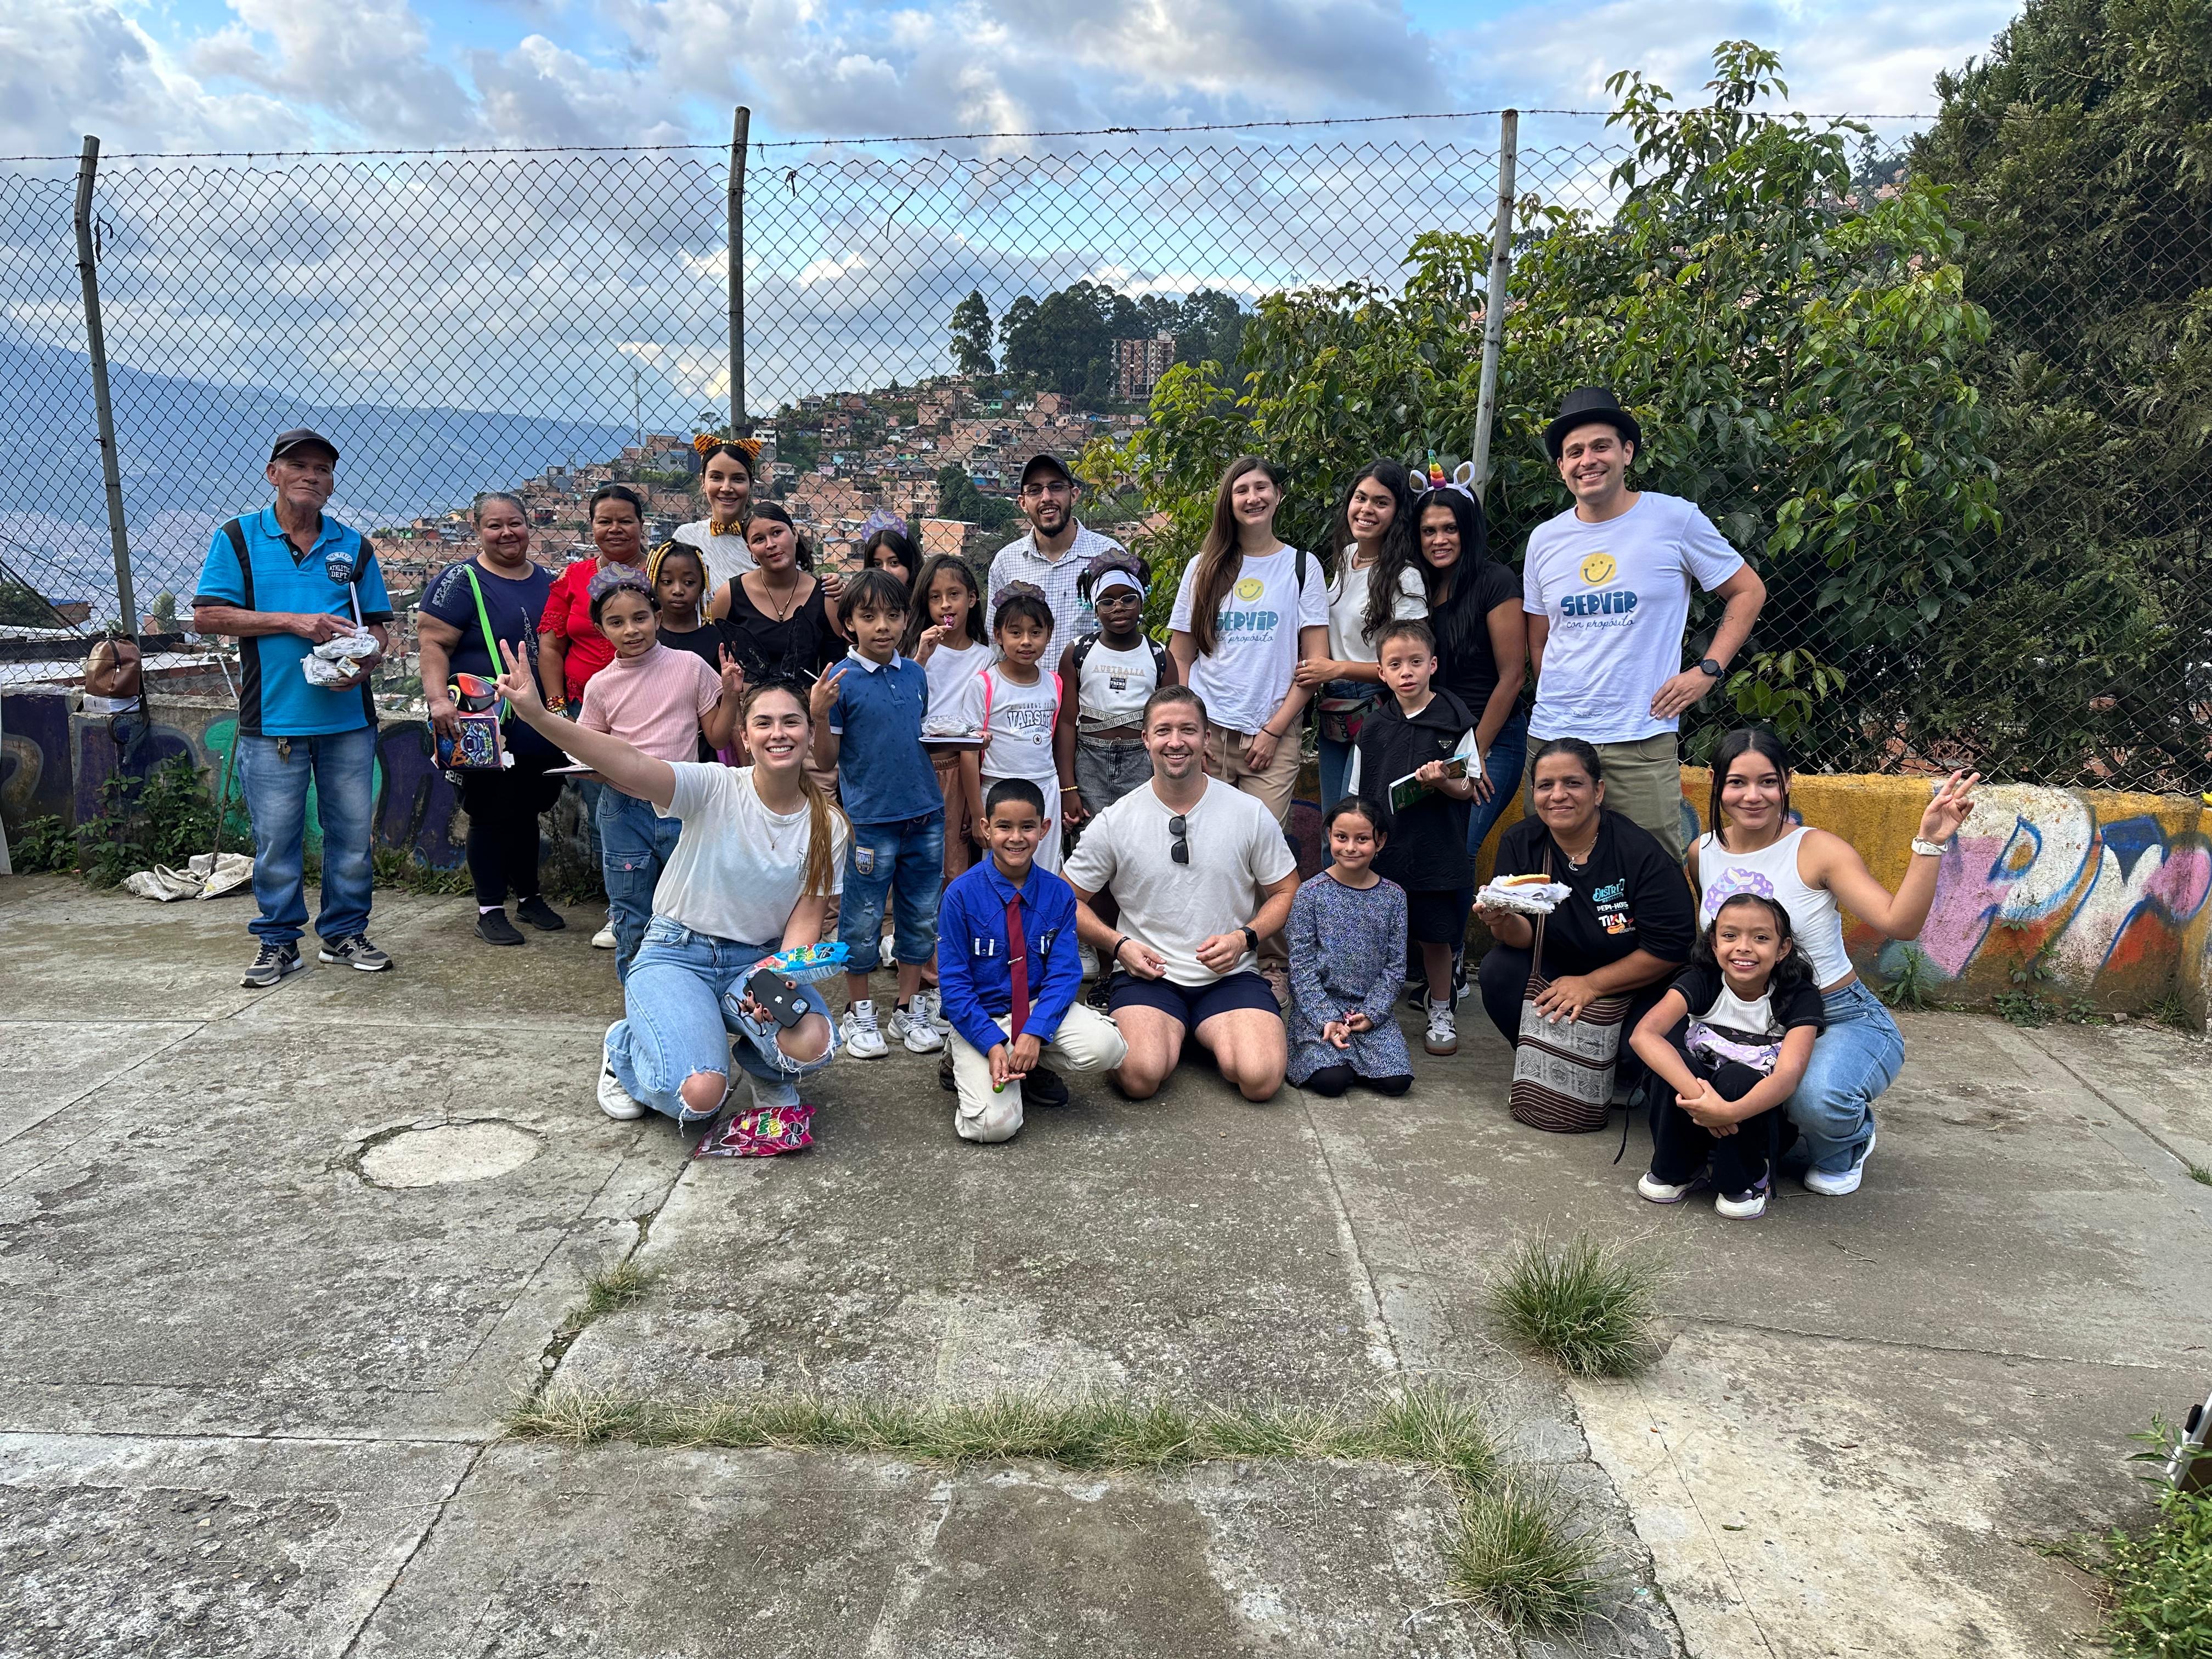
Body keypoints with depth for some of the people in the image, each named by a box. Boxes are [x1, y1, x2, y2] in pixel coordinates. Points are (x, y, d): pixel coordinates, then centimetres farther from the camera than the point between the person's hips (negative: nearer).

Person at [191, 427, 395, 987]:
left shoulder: (353, 546, 12)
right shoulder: (239, 538, 4)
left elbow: (378, 627, 13)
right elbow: (206, 615, -3)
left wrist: (365, 664, -9)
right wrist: (293, 622, -12)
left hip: (349, 716, 3)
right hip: (273, 718, -2)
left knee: (353, 832, 7)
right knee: (276, 838, 2)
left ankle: (345, 934, 20)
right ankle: (277, 942, 15)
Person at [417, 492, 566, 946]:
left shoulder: (548, 581, 13)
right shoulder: (461, 581, -5)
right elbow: (433, 643, -12)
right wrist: (438, 699, -26)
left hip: (541, 728, 5)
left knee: (526, 810, 16)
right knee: (492, 814, 0)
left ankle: (530, 897, 28)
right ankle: (490, 910, 10)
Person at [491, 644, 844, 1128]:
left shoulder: (828, 826, -4)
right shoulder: (715, 789, -14)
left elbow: (805, 921, -4)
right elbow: (631, 767, -31)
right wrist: (540, 716, -46)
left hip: (759, 961, 3)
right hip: (678, 955, -2)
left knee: (812, 1045, -29)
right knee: (701, 1096, -24)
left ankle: (765, 1069, 12)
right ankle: (623, 1048, 13)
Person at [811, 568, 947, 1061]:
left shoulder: (917, 674, 6)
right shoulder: (841, 681, -8)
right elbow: (826, 761, -7)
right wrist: (819, 716, -22)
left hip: (926, 817, 5)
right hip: (871, 821, -5)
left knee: (922, 917, 12)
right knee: (862, 922, 6)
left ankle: (909, 1008, 27)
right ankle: (858, 1012, 22)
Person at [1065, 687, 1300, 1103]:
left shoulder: (1251, 814, 1)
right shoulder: (1114, 822, 0)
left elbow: (1286, 892, 10)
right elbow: (1070, 899, 9)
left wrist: (1245, 938, -9)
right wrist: (1118, 945, -7)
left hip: (1229, 975, 1)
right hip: (1146, 974, -1)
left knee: (1260, 1079, -24)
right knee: (1140, 1076, -29)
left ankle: (1212, 1035, 10)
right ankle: (1171, 1033, 7)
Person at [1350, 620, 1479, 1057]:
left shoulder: (1454, 721, 0)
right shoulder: (1373, 728, 6)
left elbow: (1468, 789, 0)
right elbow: (1359, 796, 12)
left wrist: (1442, 781, -20)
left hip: (1434, 852, -2)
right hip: (1380, 852, 2)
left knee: (1435, 936, 8)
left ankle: (1441, 1012, 26)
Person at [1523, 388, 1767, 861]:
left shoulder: (1674, 519, -1)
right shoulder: (1545, 539, 10)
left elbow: (1749, 592, 7)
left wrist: (1708, 670, -3)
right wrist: (1558, 699, 9)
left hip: (1641, 739, -3)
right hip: (1551, 735, 3)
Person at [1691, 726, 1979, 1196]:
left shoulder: (1818, 850, -13)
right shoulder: (1702, 854, 2)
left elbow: (1900, 922, -26)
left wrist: (1930, 843, -33)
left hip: (1844, 1020, -4)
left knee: (1818, 1099, -37)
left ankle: (1845, 1147, 6)